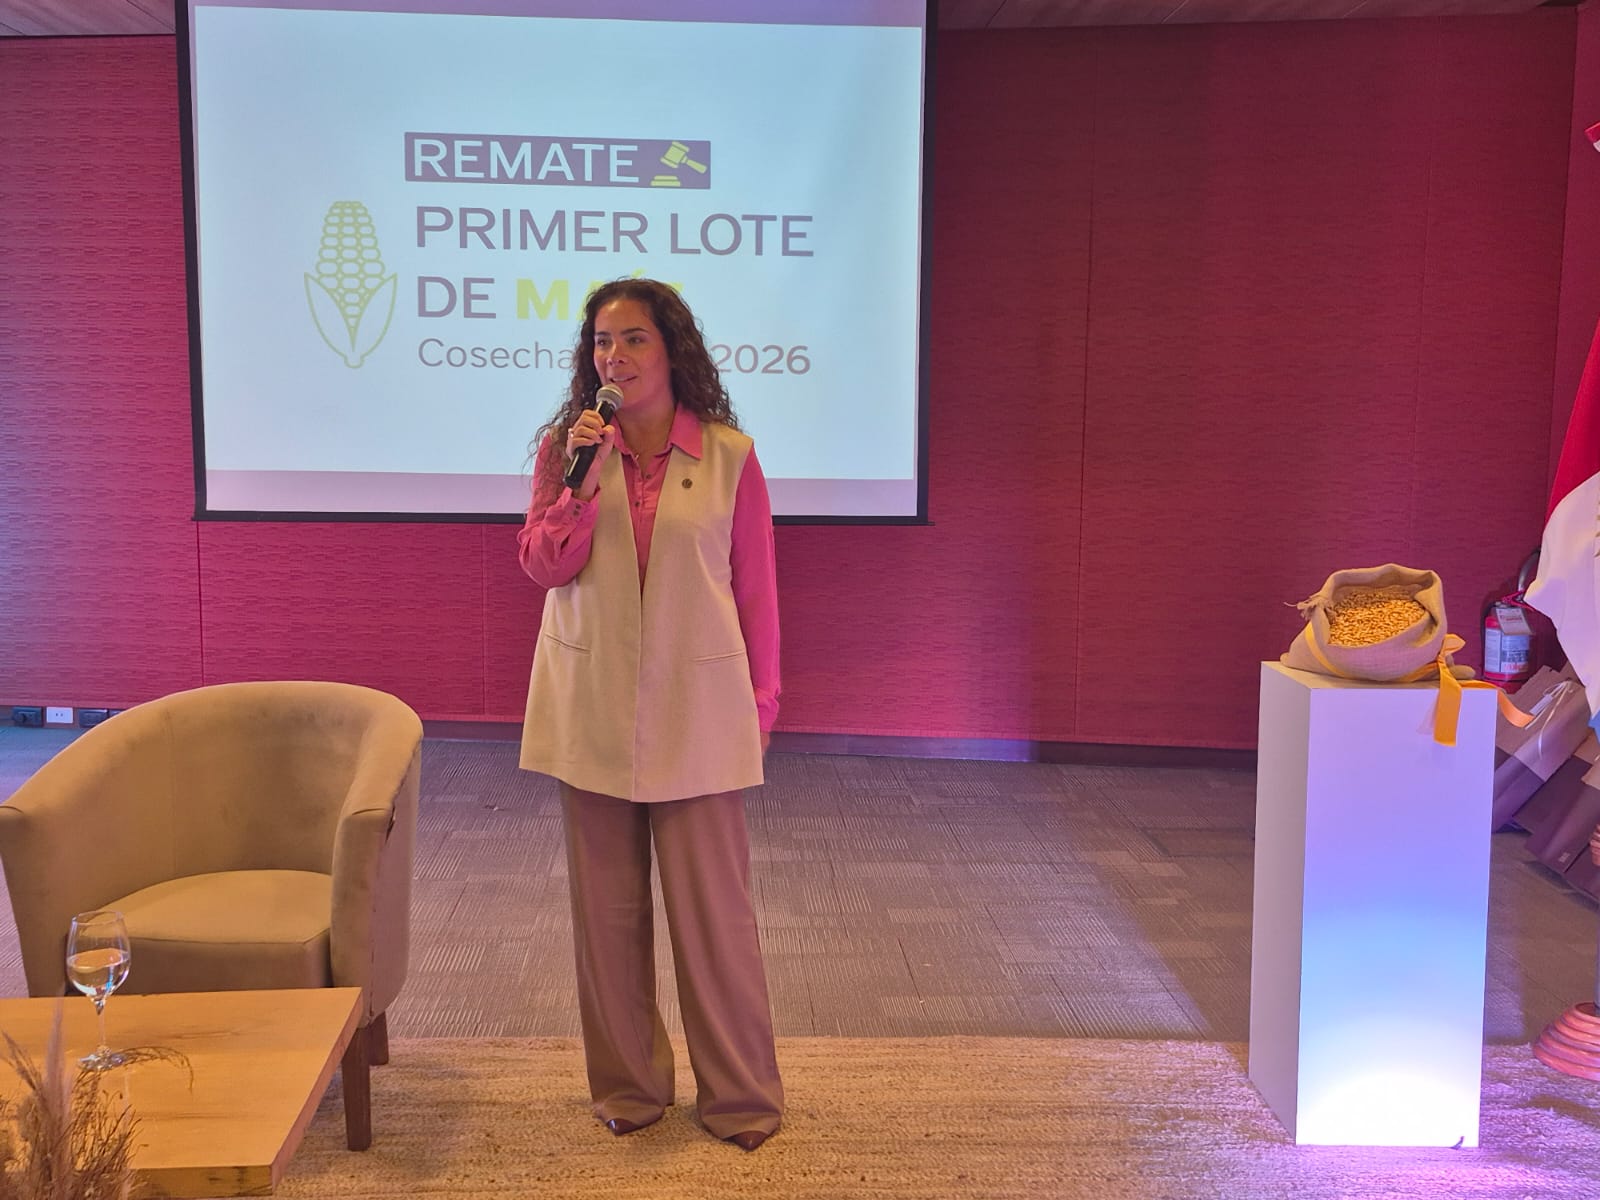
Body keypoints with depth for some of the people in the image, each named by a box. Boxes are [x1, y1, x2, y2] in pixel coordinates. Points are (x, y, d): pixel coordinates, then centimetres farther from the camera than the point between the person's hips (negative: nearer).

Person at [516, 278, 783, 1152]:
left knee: (713, 904, 2)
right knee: (607, 906, 10)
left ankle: (740, 1094, 19)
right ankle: (628, 1084, 27)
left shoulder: (729, 456, -3)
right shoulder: (566, 446, 2)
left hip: (696, 708, -2)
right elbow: (542, 566, -3)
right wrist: (582, 482, -17)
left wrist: (762, 699, 4)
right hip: (592, 708, 2)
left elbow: (756, 585, 2)